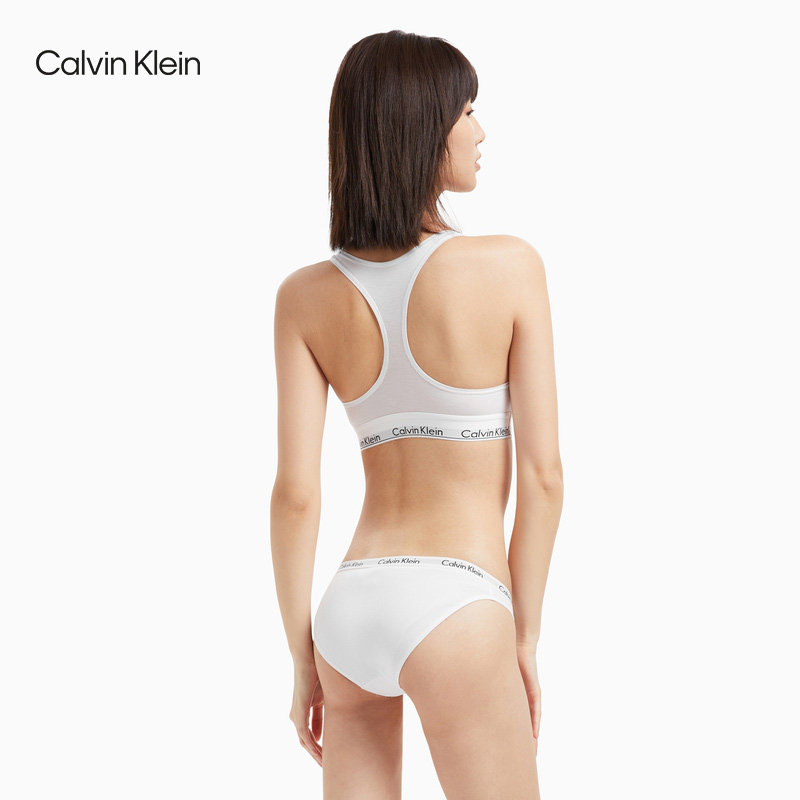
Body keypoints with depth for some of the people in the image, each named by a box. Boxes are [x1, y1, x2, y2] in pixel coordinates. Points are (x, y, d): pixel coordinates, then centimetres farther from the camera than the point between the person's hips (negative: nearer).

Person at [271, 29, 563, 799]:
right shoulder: (510, 266, -9)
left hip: (348, 606, 4)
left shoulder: (305, 297, 0)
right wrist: (526, 640, 3)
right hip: (453, 611, -4)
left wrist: (303, 661, 8)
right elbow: (542, 473, -8)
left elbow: (295, 494, -1)